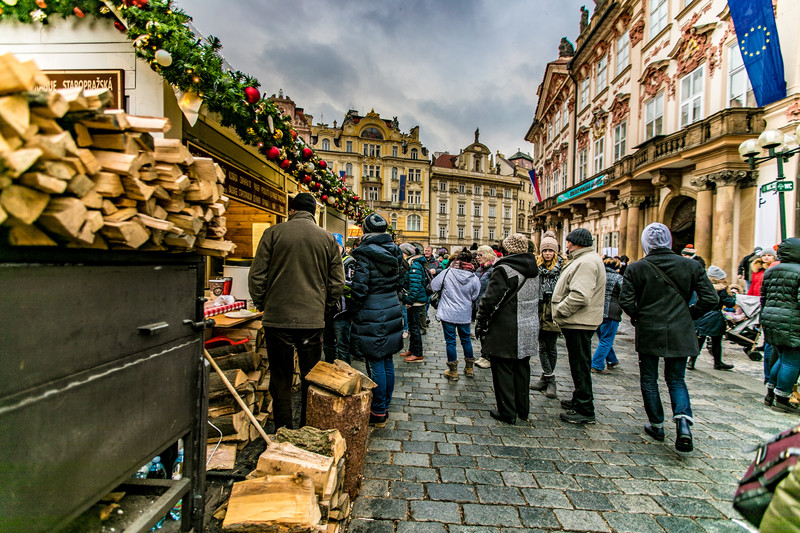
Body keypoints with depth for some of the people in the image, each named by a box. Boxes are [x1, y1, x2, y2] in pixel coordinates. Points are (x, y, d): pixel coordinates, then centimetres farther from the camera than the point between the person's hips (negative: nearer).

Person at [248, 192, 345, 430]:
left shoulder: (274, 233, -2)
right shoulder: (328, 238, 3)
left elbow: (257, 276, -2)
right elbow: (337, 283, 4)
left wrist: (262, 304, 13)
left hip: (278, 318, -1)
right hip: (313, 320, 1)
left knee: (280, 378, 12)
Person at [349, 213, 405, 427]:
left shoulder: (365, 253, -13)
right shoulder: (394, 251, 8)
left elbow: (359, 287, -17)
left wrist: (354, 310, -3)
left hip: (372, 313, -7)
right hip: (392, 310, 7)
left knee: (375, 363, 2)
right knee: (387, 361, 15)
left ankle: (378, 413, 13)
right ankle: (385, 406, 28)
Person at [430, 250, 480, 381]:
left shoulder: (447, 273, -13)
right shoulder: (474, 279, -7)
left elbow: (433, 287, -4)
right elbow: (474, 297, 3)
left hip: (448, 313, -2)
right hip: (465, 314, 3)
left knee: (450, 341, 7)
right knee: (466, 339, 19)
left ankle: (453, 372, 16)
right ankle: (469, 368, 32)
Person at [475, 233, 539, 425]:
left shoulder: (504, 269, -17)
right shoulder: (534, 270, 8)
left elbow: (490, 299, -19)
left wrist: (480, 322, -9)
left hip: (506, 331, -8)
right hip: (529, 330, 8)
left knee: (503, 370, 4)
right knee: (522, 369, 18)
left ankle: (507, 412, 13)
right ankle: (523, 409, 29)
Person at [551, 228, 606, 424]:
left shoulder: (586, 262, -20)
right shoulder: (585, 259, 16)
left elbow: (579, 296, -30)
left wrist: (560, 311, -17)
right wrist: (562, 312, 13)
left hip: (579, 323, -11)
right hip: (578, 322, 11)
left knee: (580, 366, -2)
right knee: (578, 364, 20)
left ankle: (585, 411, 9)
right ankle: (579, 400, 34)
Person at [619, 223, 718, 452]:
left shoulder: (636, 268, -8)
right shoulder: (691, 265, 0)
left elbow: (626, 300, -12)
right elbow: (709, 298, -1)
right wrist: (689, 315, 12)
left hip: (648, 332, -2)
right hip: (680, 333, 2)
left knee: (649, 379, 14)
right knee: (676, 379, 16)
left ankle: (656, 425, 22)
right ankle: (683, 421, -4)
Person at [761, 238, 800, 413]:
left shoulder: (770, 271, 13)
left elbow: (763, 298, 17)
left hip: (770, 319, 7)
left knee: (783, 358, 20)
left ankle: (770, 394, 23)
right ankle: (781, 400, 8)